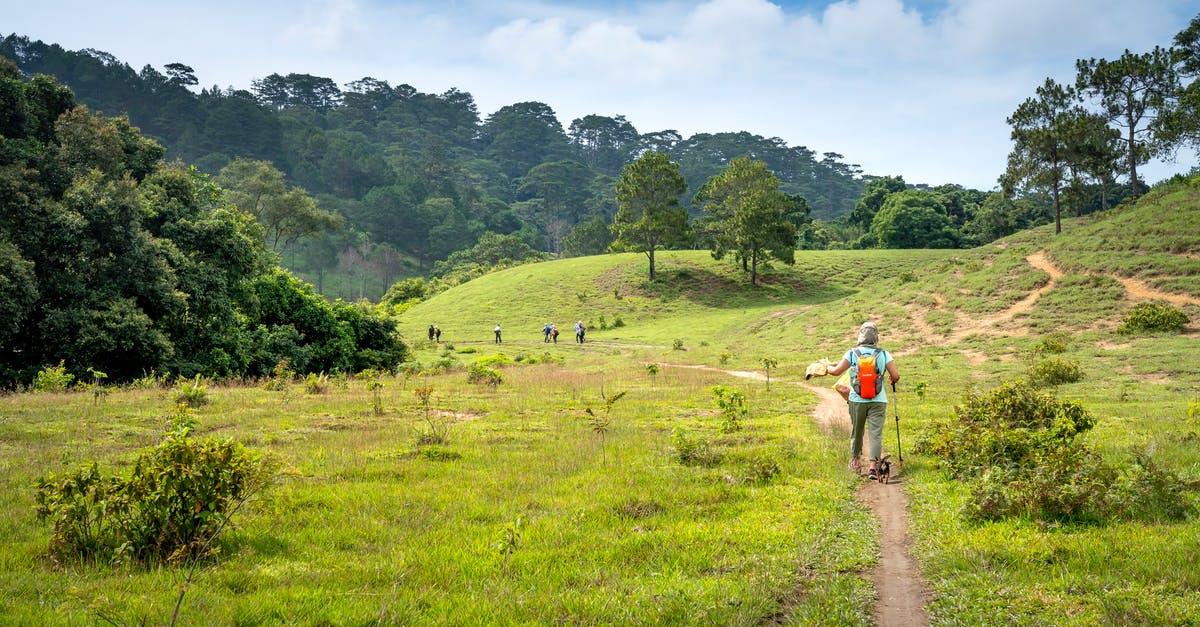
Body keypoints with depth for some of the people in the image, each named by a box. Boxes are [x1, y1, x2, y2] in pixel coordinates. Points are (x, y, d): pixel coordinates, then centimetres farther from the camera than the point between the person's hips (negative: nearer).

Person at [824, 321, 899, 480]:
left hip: (857, 400, 1)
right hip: (878, 401, -1)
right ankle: (872, 465, -13)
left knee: (856, 431, 18)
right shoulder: (884, 354, -2)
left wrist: (827, 369, 13)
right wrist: (893, 380, 18)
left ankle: (855, 461, 34)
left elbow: (837, 371, -9)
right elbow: (896, 375, -6)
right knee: (876, 433, -1)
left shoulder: (852, 353, -4)